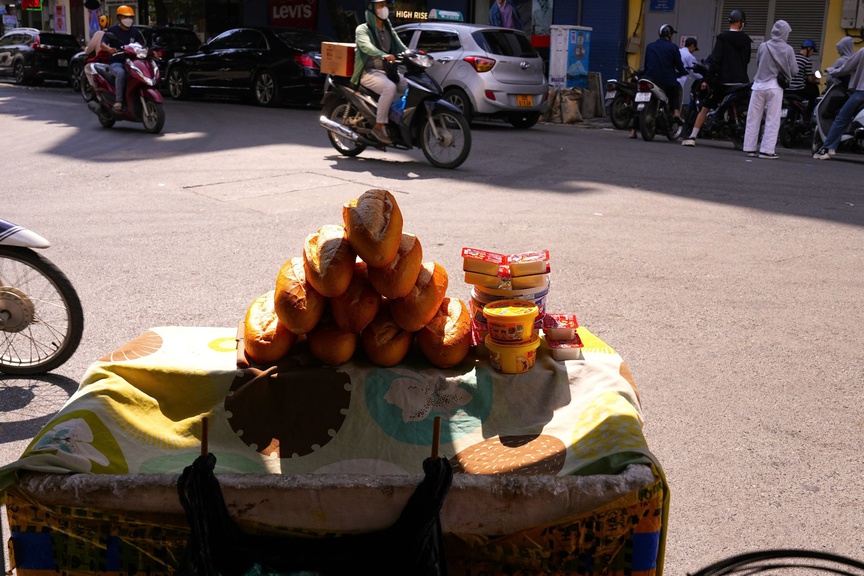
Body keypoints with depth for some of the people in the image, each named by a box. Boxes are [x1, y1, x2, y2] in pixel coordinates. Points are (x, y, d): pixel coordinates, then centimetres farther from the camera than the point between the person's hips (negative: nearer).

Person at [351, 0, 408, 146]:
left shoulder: (389, 30, 19)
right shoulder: (362, 29, -3)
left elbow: (401, 47, 11)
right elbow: (366, 46, -24)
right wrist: (384, 55, -43)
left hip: (388, 71, 7)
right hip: (369, 72, -7)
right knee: (390, 87, -35)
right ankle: (379, 126, -29)